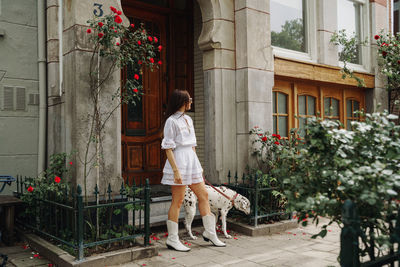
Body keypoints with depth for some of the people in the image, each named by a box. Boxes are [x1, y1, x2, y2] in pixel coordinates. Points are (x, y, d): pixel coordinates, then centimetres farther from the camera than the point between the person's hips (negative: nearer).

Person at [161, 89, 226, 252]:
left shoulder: (188, 119, 16)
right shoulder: (171, 121, -9)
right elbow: (168, 148, -13)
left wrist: (198, 165, 19)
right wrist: (175, 170, -20)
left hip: (192, 160, 9)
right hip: (179, 161, -8)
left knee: (203, 195, 10)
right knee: (177, 201, -3)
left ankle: (210, 232, 22)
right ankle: (172, 239, 8)